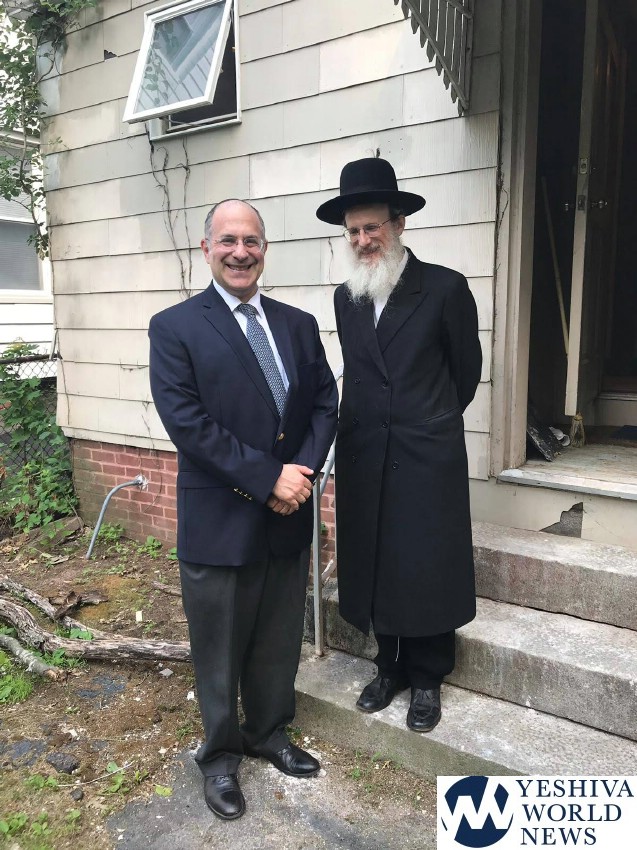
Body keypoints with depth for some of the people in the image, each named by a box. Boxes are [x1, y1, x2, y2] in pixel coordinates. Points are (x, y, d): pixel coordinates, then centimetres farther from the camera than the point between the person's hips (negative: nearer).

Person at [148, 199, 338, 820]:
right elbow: (186, 422, -16)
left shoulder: (298, 324, 8)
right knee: (220, 648, 14)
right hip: (220, 521, -4)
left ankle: (268, 733, 44)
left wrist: (304, 470, -11)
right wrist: (268, 479, -19)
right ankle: (220, 754, 38)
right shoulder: (174, 327, -7)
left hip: (288, 516, 5)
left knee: (279, 641, 19)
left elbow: (324, 401, 6)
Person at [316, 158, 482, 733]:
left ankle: (427, 679, 27)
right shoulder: (345, 298, 7)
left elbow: (467, 368, 4)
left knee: (427, 568, 7)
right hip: (365, 459, 4)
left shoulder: (445, 288, -6)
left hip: (428, 458, -4)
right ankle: (391, 667, 33)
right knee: (374, 565, 13)